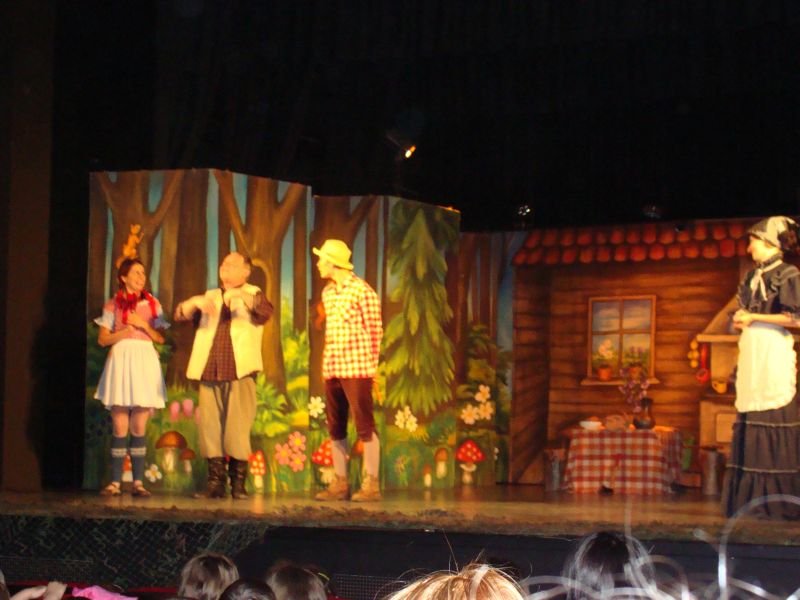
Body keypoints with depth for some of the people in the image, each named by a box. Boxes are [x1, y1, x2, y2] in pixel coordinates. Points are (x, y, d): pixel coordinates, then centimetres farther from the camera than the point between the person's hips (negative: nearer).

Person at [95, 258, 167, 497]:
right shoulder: (113, 305, 7)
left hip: (145, 363, 1)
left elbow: (160, 338, 7)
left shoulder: (152, 304, 10)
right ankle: (115, 482, -1)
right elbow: (103, 339, 5)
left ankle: (138, 482, 1)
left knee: (139, 428, -1)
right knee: (120, 428, -4)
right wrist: (123, 333, -10)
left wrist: (143, 325, -7)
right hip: (120, 361, -1)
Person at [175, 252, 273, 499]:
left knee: (238, 428, -7)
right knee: (210, 428, -2)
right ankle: (215, 482, 3)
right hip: (209, 373, 3)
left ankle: (238, 483, -1)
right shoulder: (209, 297, 22)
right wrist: (195, 302, -9)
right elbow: (180, 314, 12)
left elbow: (265, 312, -9)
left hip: (239, 373, -3)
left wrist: (241, 296, -25)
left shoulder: (252, 295, 12)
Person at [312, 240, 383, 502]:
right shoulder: (327, 292, 14)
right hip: (332, 369, 8)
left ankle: (371, 484, -3)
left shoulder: (362, 291, -8)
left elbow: (375, 330, -6)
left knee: (364, 425, -6)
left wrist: (370, 363, -7)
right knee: (336, 428, 9)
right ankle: (340, 483, 15)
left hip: (356, 369, -8)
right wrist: (326, 362, 12)